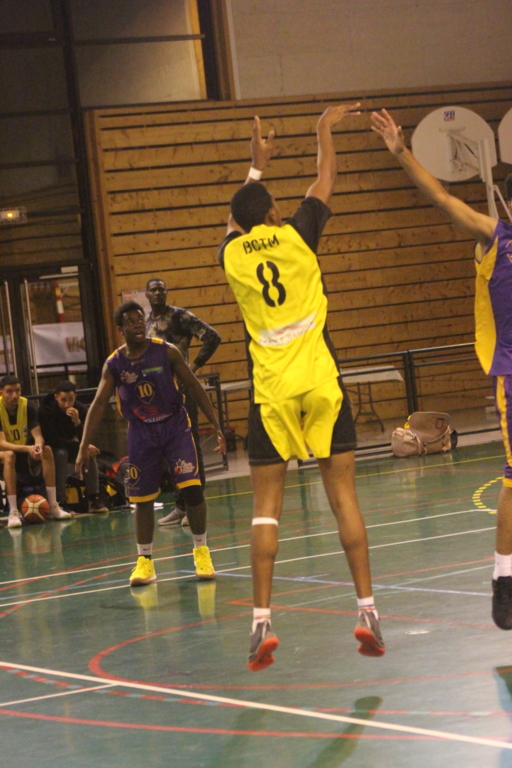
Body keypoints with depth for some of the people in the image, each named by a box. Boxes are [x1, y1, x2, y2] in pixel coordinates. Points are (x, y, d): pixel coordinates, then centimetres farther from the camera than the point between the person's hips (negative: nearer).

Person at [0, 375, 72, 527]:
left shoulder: (28, 406, -8)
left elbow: (38, 435, -13)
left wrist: (38, 446, -39)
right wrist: (27, 448, -41)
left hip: (26, 456, 4)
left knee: (47, 450, -24)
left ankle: (53, 507, -24)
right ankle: (13, 512, -40)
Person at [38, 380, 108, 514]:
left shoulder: (80, 409, -12)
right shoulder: (45, 410, -24)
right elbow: (52, 440, -27)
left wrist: (77, 421, -36)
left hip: (69, 445, 4)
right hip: (52, 448, -4)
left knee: (90, 453, -24)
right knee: (61, 454, -36)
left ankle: (93, 499, -22)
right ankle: (59, 502, -37)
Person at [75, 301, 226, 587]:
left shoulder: (167, 351, -9)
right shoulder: (114, 364, -5)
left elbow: (194, 387, -4)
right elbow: (99, 404, -1)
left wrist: (216, 426, -6)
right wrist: (84, 446, -8)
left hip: (174, 424, -2)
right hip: (141, 431, 2)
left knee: (192, 487, -13)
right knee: (143, 498, 4)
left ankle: (201, 550, 5)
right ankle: (145, 560, 17)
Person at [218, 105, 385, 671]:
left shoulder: (231, 254, 5)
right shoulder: (296, 236, 0)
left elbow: (236, 219, 30)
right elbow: (326, 180, 18)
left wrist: (256, 166, 43)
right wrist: (325, 130, 34)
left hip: (271, 391, 1)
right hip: (320, 381, -1)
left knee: (266, 507, 3)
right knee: (342, 495, 1)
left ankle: (261, 621, -4)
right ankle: (367, 610, -3)